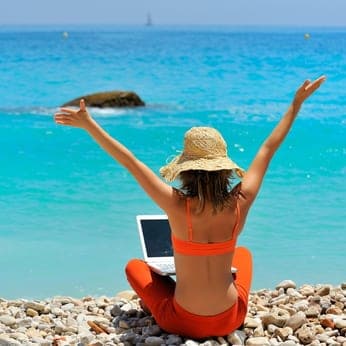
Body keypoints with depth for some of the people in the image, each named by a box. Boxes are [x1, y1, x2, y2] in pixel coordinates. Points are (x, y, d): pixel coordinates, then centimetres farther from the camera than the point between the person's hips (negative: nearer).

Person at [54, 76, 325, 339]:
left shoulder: (178, 207, -25)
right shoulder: (240, 203, -18)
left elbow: (129, 161, -19)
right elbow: (268, 149, -5)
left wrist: (88, 124, -11)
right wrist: (297, 104, 7)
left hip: (183, 323, -2)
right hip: (230, 320, 2)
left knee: (135, 266, 25)